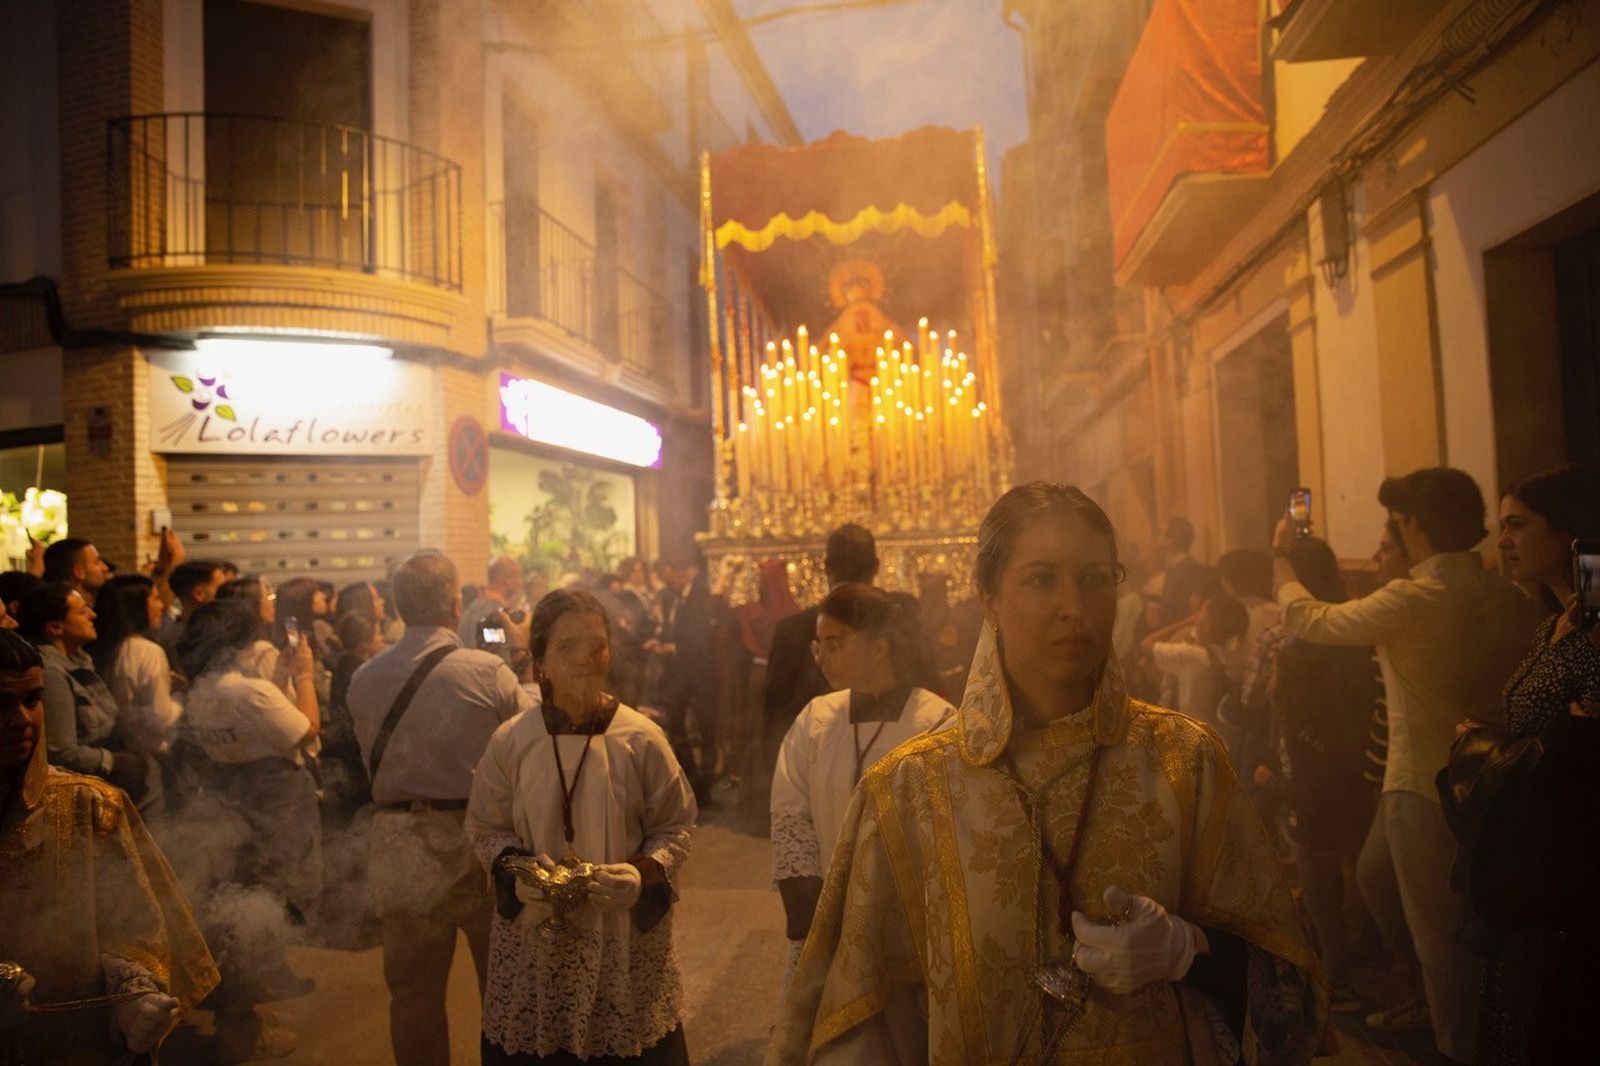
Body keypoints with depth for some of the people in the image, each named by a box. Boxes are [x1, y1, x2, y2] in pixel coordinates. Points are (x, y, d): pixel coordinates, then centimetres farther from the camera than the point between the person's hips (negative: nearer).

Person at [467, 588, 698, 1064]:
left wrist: (645, 874, -17)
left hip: (625, 933, -1)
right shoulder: (510, 741, -5)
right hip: (535, 935, 1)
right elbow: (485, 827, 6)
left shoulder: (642, 738, -9)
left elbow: (677, 825, 0)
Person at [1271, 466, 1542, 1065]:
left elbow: (1308, 619, -8)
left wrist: (1281, 558, 8)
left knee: (1440, 937, 8)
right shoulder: (1513, 600, -2)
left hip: (1423, 790, -6)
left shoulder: (1411, 600, -20)